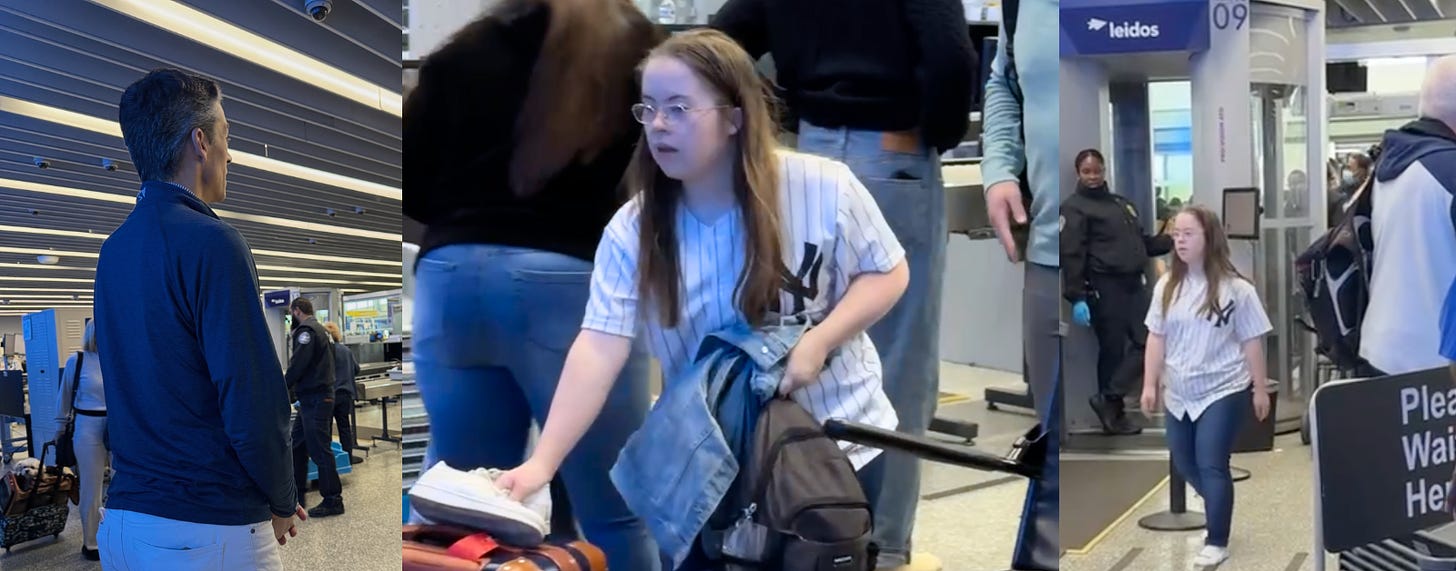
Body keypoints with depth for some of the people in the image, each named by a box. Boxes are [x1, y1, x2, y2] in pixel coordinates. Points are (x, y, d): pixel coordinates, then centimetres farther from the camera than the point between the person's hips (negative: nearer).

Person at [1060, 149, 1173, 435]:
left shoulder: (1122, 204, 20)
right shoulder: (1074, 208, -5)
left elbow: (1142, 244, 24)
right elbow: (1071, 255, -13)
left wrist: (1173, 240, 8)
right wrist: (1077, 298, -20)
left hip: (1134, 285, 7)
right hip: (1104, 288, -7)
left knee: (1148, 343, 1)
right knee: (1113, 350, -2)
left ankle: (1110, 399, 10)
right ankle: (1114, 412, 10)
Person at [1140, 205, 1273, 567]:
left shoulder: (1236, 289, -10)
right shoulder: (1167, 287, 3)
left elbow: (1251, 343, -5)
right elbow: (1156, 338, 8)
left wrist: (1260, 389, -2)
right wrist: (1150, 384, 6)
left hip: (1222, 392, -5)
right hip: (1179, 395, 5)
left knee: (1212, 466, -5)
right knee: (1185, 465, 14)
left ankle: (1216, 542, 7)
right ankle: (1219, 508, 40)